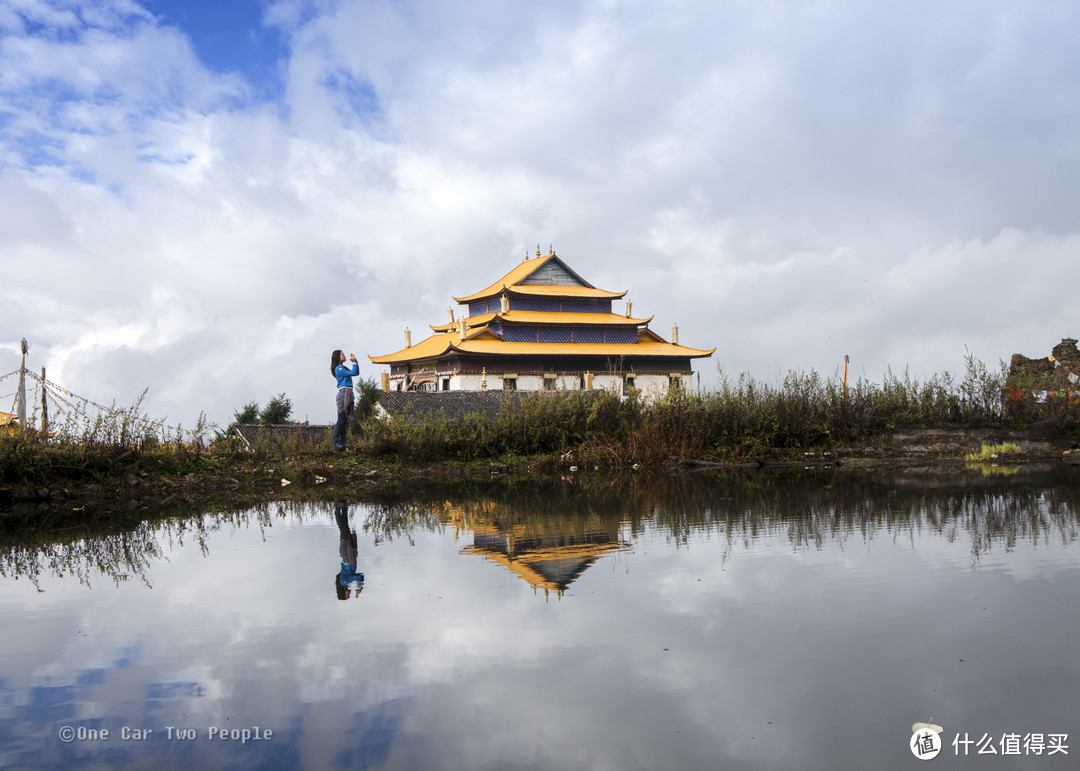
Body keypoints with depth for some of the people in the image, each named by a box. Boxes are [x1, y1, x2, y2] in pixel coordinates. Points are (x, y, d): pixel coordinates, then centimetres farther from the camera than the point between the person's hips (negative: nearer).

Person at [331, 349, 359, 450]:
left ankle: (343, 442, 11)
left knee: (346, 419, 8)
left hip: (349, 394, 9)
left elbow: (356, 373, 25)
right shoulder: (338, 369, -8)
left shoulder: (344, 368, 21)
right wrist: (354, 362, -5)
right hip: (344, 392, -9)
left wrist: (356, 361, 16)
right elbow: (353, 373, -15)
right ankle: (336, 443, -8)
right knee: (341, 418, -10)